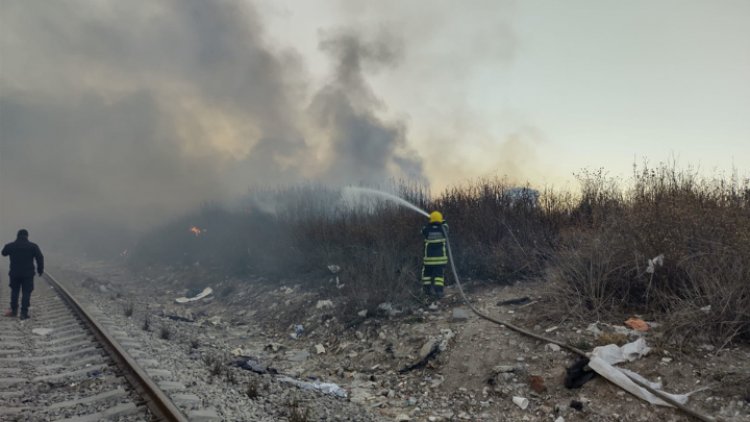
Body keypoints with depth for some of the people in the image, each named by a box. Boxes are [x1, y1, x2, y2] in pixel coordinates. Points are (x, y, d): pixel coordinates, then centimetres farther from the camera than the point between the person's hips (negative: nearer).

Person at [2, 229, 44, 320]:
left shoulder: (10, 246, -1)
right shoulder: (33, 246, -6)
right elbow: (40, 258, -5)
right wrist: (40, 270, 5)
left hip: (14, 274, 2)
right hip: (28, 274, -2)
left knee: (14, 292, 19)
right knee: (26, 293, 2)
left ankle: (14, 310, 28)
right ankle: (24, 313, -1)